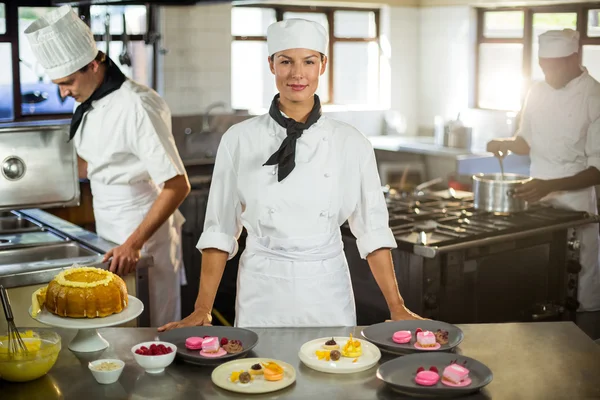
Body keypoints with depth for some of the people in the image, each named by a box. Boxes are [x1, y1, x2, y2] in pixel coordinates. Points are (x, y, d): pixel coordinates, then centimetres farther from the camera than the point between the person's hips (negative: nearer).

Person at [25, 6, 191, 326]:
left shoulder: (137, 106, -20)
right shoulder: (89, 105, 7)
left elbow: (177, 186, -22)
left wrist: (134, 243, -24)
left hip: (144, 237, -8)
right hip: (109, 237, 8)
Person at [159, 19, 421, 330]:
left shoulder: (351, 143, -2)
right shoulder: (239, 140, -4)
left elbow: (372, 228, 1)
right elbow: (220, 228, 0)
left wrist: (397, 309, -2)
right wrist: (202, 311, -2)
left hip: (328, 293, 1)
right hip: (262, 294, 0)